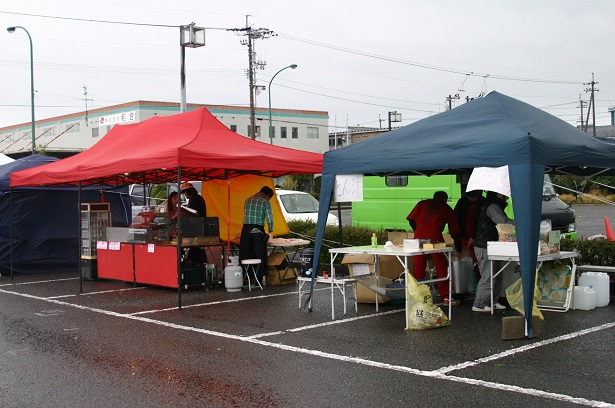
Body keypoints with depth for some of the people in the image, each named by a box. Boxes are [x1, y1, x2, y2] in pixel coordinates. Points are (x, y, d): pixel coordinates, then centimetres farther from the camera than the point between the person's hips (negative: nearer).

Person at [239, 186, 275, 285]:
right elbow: (269, 219, -5)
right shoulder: (265, 202, -1)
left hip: (246, 229, 4)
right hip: (258, 231, -4)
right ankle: (259, 279, 6)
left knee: (244, 256, 8)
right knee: (259, 256, 5)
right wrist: (271, 230, 12)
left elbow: (245, 215, 16)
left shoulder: (248, 200, 14)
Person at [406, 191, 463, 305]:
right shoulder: (447, 209, 18)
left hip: (419, 239, 2)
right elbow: (455, 232, 20)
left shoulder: (422, 203, 21)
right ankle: (446, 297, 8)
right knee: (442, 268, 7)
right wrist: (458, 251, 27)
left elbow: (411, 220, 14)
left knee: (418, 267, 10)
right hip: (435, 239, -2)